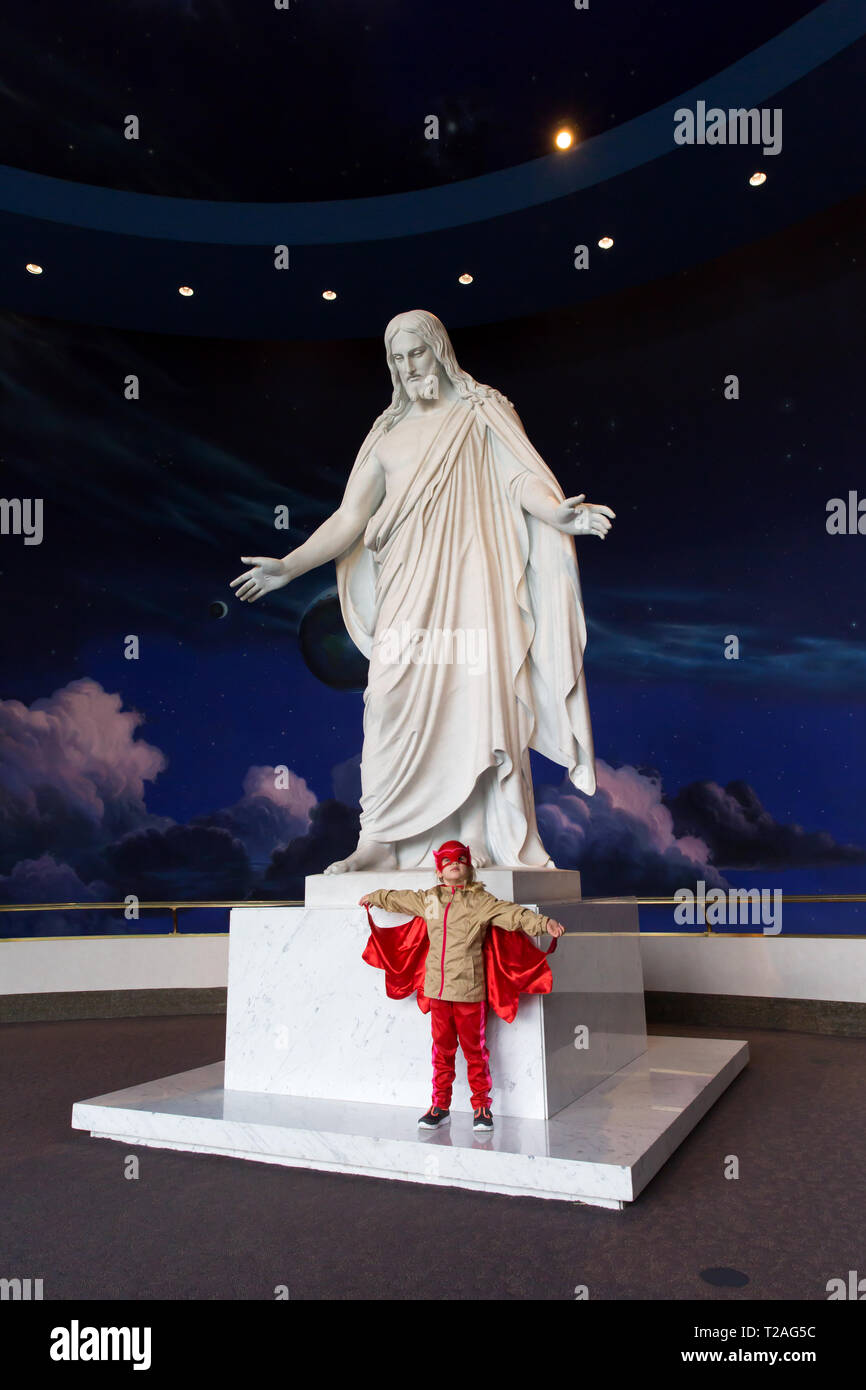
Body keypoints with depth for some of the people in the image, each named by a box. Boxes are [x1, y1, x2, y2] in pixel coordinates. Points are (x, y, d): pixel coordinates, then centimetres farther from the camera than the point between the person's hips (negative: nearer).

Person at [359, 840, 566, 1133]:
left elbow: (511, 913, -16)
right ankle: (440, 1106, 24)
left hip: (469, 989, -4)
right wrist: (373, 897, 43)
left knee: (474, 1049, 4)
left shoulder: (480, 900, -4)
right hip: (437, 988, 4)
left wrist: (543, 922, -31)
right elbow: (397, 898, 28)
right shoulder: (427, 899, 11)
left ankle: (481, 1107, 18)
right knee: (442, 1048, 12)